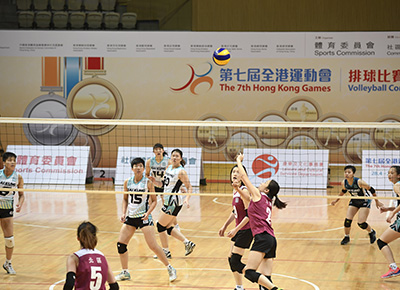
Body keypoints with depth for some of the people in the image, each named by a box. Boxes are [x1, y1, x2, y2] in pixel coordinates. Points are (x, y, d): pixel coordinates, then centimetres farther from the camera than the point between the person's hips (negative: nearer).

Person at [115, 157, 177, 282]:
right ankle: (125, 272, 17)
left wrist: (148, 213, -17)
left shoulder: (148, 182, -7)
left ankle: (170, 269, 3)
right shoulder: (127, 182, 4)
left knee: (153, 246, -10)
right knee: (121, 244, 1)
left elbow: (154, 201, -3)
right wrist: (124, 213, 3)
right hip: (130, 216, 5)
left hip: (144, 217, -5)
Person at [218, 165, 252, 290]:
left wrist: (236, 230, -23)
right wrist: (225, 226, 21)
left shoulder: (244, 191, -19)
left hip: (246, 230, -9)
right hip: (239, 230, 9)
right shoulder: (235, 191, 9)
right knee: (231, 259, 12)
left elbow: (249, 214, -21)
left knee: (235, 262, -10)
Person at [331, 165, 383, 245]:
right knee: (347, 220, -7)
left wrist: (377, 201, -11)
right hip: (354, 201, 5)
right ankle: (346, 237, 18)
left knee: (361, 223, -10)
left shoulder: (359, 182, -33)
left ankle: (372, 232, 21)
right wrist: (336, 200, 12)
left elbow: (371, 190, -20)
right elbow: (343, 191, 8)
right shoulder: (344, 183, -17)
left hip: (365, 201, -5)